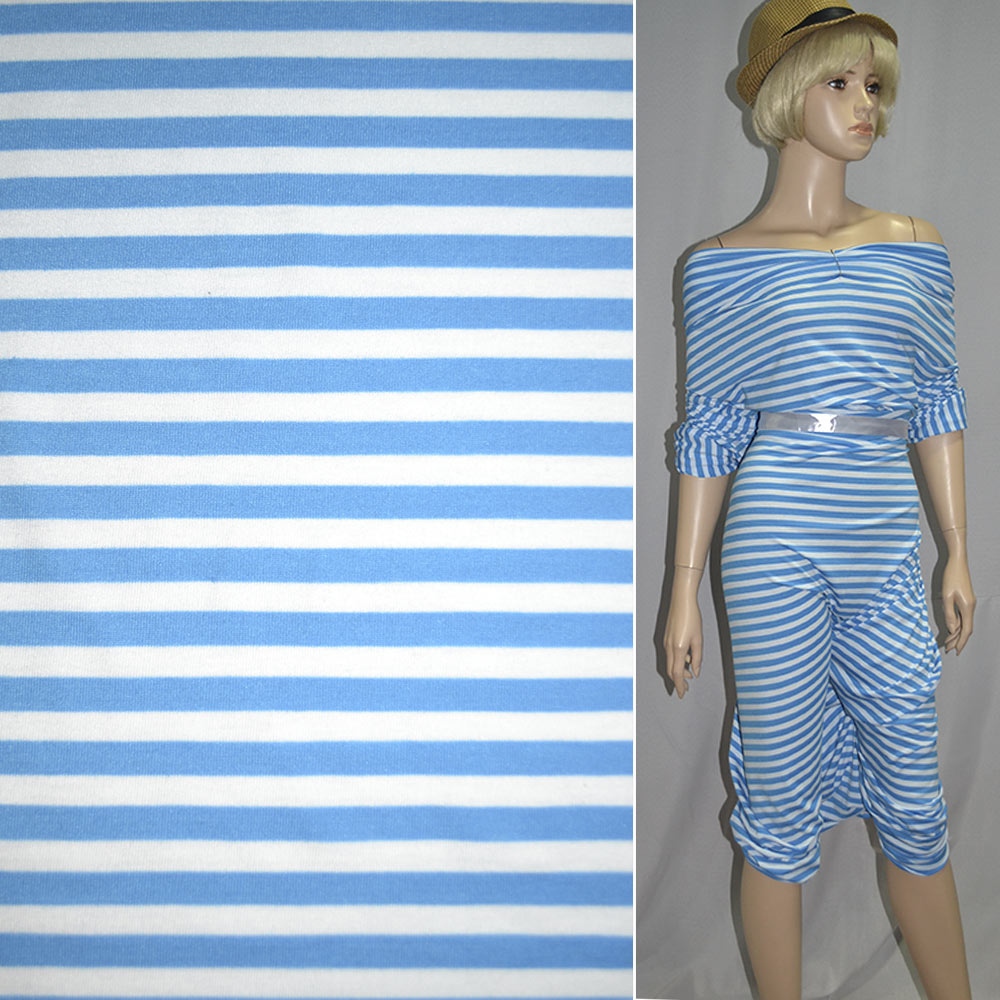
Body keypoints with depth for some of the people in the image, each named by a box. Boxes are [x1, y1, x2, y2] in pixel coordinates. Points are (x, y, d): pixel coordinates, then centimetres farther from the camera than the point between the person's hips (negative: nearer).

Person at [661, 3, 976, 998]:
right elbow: (707, 436, 2)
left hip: (887, 552, 4)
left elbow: (937, 408, 13)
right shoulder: (721, 264, 2)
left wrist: (958, 555, 10)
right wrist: (684, 591, 1)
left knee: (914, 807, 14)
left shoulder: (915, 244, 12)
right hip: (776, 546, -3)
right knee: (780, 811, 8)